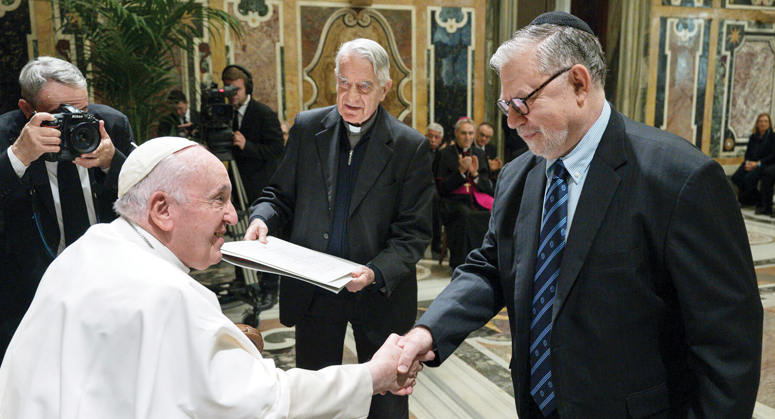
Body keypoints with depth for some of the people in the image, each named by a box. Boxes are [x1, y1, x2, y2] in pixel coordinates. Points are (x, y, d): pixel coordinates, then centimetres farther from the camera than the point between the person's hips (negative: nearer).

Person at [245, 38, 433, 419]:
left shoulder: (410, 146, -9)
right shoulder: (307, 127, 0)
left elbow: (414, 233, -11)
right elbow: (281, 194, 8)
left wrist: (376, 272, -26)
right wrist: (263, 217, -14)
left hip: (380, 294, -2)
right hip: (313, 291, 3)